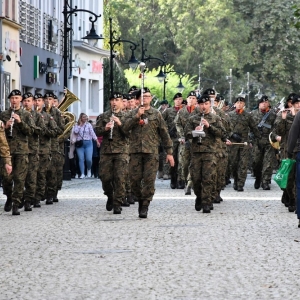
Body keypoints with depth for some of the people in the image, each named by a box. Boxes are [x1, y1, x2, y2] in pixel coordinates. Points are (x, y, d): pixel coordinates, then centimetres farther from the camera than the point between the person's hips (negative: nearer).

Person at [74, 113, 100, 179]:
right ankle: (82, 174, 2)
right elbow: (75, 132, -10)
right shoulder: (77, 125, 6)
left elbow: (92, 133, 5)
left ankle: (89, 169, 20)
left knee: (89, 159, -9)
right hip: (79, 144, 1)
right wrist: (80, 125, -6)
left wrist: (97, 141, 1)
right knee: (81, 159, -3)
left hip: (88, 143, 0)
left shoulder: (89, 125, 6)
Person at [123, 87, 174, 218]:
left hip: (151, 151, -1)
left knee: (149, 179, -7)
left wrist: (169, 152, 5)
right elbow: (126, 128, -5)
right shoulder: (132, 114, 12)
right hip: (135, 151, 1)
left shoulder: (156, 114, 8)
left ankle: (145, 207, -1)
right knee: (134, 179, 1)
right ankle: (140, 199, 23)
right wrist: (137, 116, -14)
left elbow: (164, 134, 9)